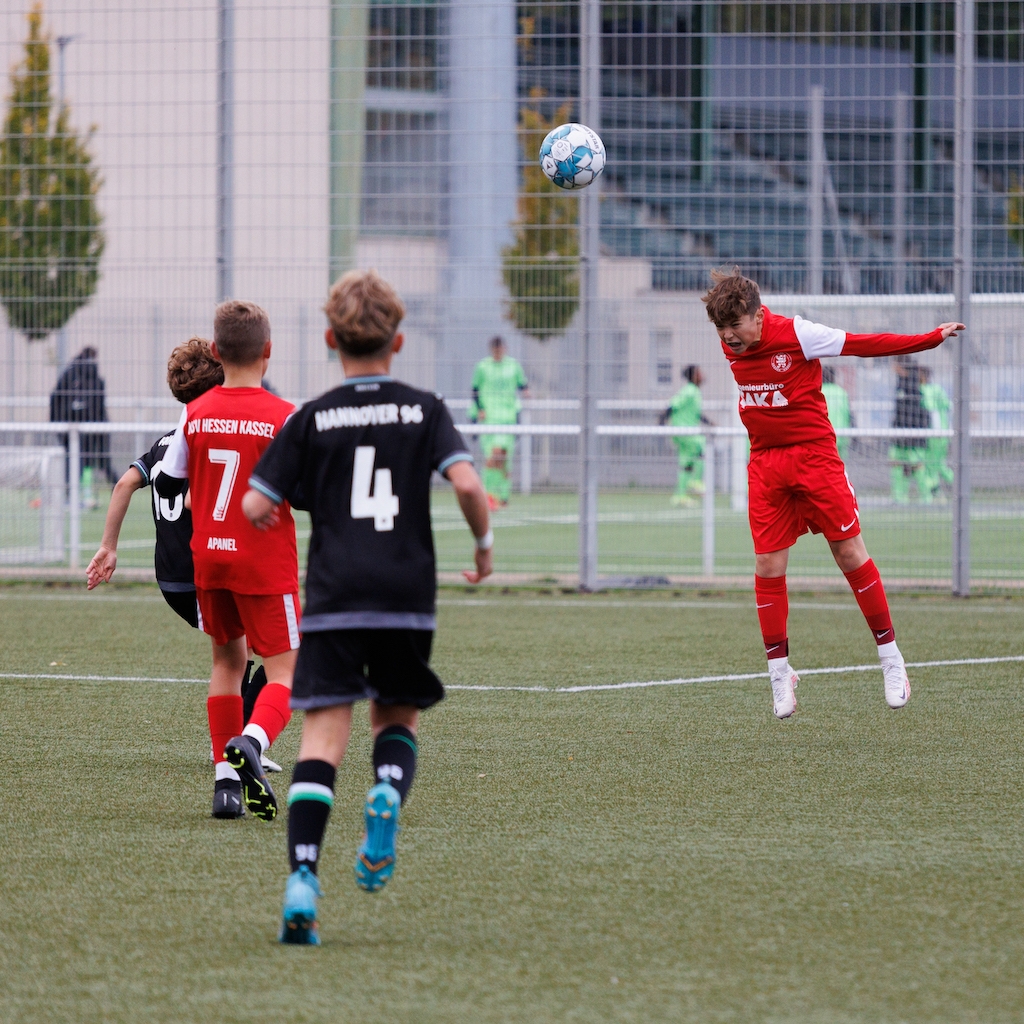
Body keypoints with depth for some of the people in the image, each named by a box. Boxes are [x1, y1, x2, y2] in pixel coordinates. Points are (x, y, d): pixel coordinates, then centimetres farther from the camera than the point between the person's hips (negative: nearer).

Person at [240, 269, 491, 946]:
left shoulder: (312, 419, 5)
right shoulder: (425, 411, 5)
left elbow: (255, 507, 2)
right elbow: (467, 483, -9)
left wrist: (269, 514, 25)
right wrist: (484, 545, 8)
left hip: (333, 598, -1)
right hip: (407, 593, 1)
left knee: (323, 737, -5)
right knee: (399, 717, 21)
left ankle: (302, 877, -21)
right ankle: (389, 791, -14)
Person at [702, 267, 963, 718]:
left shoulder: (796, 334, -17)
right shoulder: (730, 343, -1)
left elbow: (865, 344, -12)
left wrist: (931, 338, -11)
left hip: (814, 455, -4)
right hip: (764, 463, 4)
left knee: (849, 553, -3)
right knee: (768, 566, -2)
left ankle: (890, 656, 8)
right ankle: (779, 672, 8)